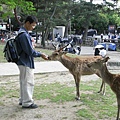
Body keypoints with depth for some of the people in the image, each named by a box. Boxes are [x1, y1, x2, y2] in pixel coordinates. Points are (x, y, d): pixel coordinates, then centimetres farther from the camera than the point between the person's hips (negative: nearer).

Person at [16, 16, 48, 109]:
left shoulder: (22, 32, 11)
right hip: (26, 62, -10)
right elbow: (30, 51, -21)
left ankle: (23, 100, 28)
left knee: (24, 82, 17)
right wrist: (40, 55, -11)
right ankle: (27, 102, 8)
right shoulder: (24, 35, -21)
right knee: (28, 82, -1)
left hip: (23, 62, 10)